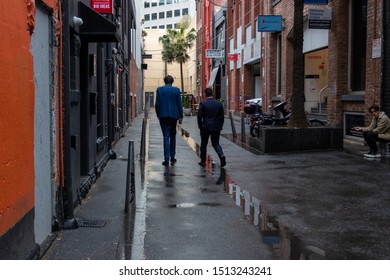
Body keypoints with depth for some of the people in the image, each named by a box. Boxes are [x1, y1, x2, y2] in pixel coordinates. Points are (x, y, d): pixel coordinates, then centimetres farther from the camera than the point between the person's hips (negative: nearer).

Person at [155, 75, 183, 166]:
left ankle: (166, 159, -7)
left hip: (163, 116, -1)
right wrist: (180, 116, 6)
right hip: (174, 115, 1)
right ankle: (172, 157, 17)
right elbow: (179, 104, 0)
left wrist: (158, 115, 11)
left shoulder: (159, 89, -1)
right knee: (172, 136, 14)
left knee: (166, 137, -1)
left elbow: (157, 104, 0)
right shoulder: (176, 90, 0)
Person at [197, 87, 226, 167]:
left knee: (203, 144, 12)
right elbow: (222, 117, 5)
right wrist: (220, 127, 13)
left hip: (206, 127, -3)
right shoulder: (219, 104, 1)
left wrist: (200, 126, 5)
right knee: (216, 143, 12)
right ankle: (221, 155, -12)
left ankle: (203, 161, 19)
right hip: (216, 128, 3)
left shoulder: (203, 104, -9)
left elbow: (199, 116, -7)